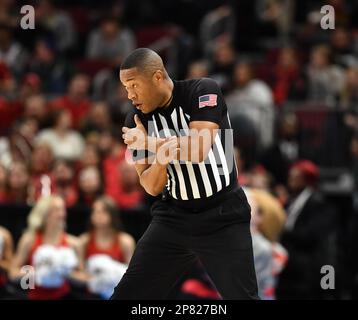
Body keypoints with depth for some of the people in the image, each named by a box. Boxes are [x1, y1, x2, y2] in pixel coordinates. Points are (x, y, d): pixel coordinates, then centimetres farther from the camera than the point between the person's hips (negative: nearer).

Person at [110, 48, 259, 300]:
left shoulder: (203, 91, -11)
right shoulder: (137, 121, 2)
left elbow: (199, 150, -24)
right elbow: (152, 187, 0)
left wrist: (148, 143, -15)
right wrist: (161, 158, -20)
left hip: (223, 219, -4)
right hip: (173, 219, 4)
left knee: (242, 296, -9)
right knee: (128, 295, -2)